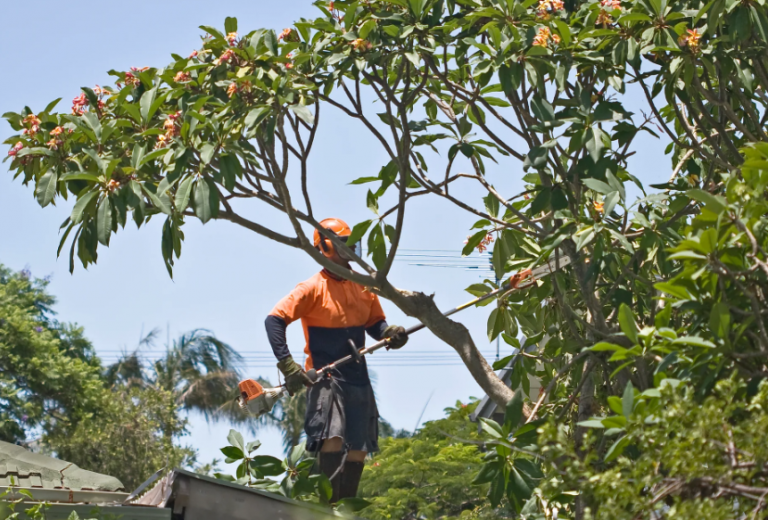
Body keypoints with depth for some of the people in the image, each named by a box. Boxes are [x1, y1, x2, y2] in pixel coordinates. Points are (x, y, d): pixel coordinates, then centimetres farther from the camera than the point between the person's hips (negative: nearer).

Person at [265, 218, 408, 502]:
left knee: (358, 449, 9)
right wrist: (287, 364, -22)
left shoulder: (363, 287, 9)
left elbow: (375, 322, 16)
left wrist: (389, 334, -8)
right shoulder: (312, 288, -9)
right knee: (332, 439, -23)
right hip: (325, 377, -6)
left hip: (357, 377, 6)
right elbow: (274, 320, -13)